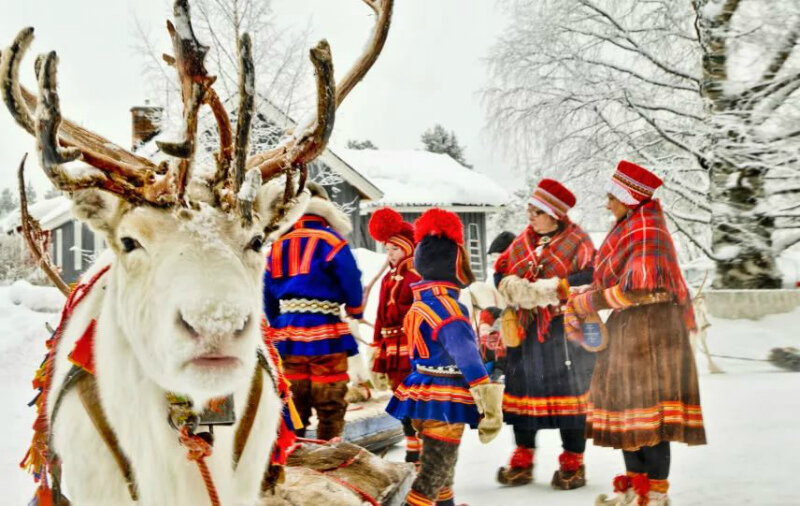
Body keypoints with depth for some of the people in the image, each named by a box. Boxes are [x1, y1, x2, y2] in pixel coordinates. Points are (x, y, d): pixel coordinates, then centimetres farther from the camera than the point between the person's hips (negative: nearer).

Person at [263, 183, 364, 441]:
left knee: (293, 405, 13)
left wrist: (275, 325, 23)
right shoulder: (330, 241, -7)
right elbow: (351, 281, -8)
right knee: (331, 407, 2)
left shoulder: (277, 245, 10)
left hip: (288, 333, 5)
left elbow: (268, 293, 14)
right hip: (325, 336, -5)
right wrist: (355, 311, 11)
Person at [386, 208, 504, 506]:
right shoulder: (445, 305, -20)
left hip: (426, 397, 10)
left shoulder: (424, 301, 12)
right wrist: (487, 395, -37)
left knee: (442, 468, 25)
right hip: (444, 403, -10)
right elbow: (464, 350, -31)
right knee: (434, 473, -6)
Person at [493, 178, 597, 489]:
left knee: (568, 394, 0)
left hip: (563, 332, -5)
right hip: (526, 331, 5)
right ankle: (522, 461, 22)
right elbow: (501, 274, 10)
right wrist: (515, 287, -12)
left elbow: (592, 277, -17)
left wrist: (553, 288, -23)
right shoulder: (523, 241, 12)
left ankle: (573, 464, 11)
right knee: (524, 392, 10)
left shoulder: (576, 241, -4)